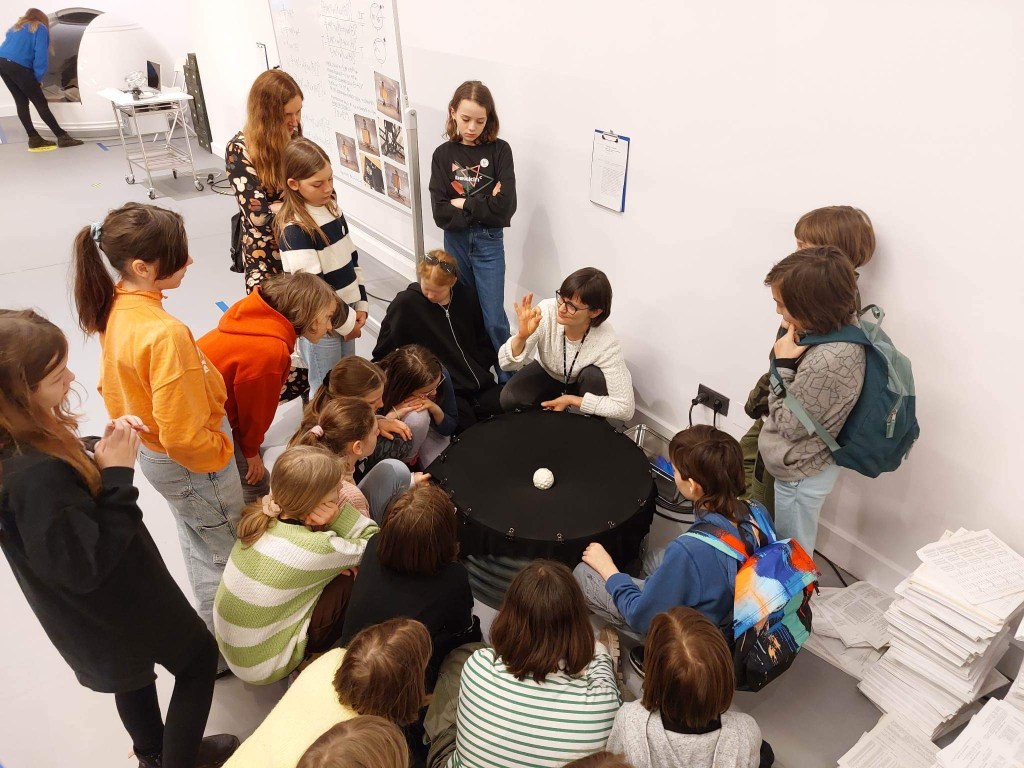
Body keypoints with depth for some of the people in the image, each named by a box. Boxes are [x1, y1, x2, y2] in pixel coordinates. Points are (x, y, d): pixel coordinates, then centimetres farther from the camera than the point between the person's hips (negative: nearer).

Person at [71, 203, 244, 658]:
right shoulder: (164, 333, -35)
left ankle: (211, 627, 50)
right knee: (227, 554, 13)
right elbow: (182, 434, -30)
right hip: (193, 465, -9)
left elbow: (114, 384, 9)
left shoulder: (115, 309, -6)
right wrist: (220, 453, -12)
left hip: (152, 452, 9)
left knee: (198, 546, 29)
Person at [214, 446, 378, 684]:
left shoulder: (261, 518, -9)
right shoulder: (316, 548, -29)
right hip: (261, 666, -7)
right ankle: (314, 656, 13)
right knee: (349, 581, -8)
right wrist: (338, 513, -23)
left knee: (338, 565, 5)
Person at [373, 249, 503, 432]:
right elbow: (383, 353, -5)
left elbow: (483, 341, 15)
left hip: (478, 383, 5)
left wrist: (479, 373, 5)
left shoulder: (467, 296, 2)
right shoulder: (405, 303, -11)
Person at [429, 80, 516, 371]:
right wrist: (484, 205, -15)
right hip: (455, 241, 2)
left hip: (489, 242, -2)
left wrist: (464, 204, -11)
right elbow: (441, 213, -11)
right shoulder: (443, 154, -1)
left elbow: (506, 206, -16)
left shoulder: (499, 150, -5)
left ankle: (508, 376, 16)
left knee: (494, 318, -1)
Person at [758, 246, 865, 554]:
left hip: (802, 473, -9)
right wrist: (789, 359, -9)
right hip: (813, 462, 9)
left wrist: (783, 364, -24)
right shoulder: (843, 326, -9)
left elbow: (789, 427, -23)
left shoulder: (827, 362, -38)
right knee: (793, 547, 31)